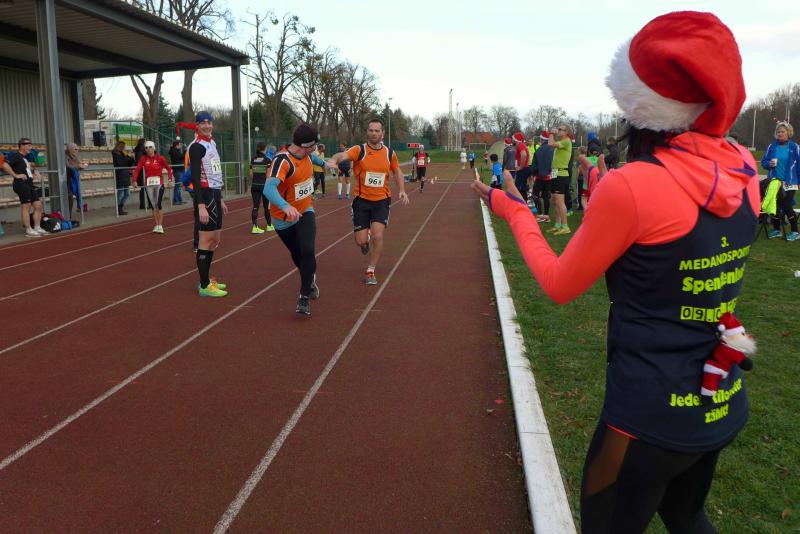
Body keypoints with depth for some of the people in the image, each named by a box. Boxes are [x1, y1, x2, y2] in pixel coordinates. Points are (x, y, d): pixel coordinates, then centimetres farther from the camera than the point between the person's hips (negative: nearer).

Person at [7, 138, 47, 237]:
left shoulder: (25, 157, 20)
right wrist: (15, 175, -20)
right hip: (21, 184, -9)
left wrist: (34, 172, 17)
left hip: (30, 184, 9)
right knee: (26, 207, -7)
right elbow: (5, 164, -21)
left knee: (38, 205, 7)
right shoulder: (15, 155, -6)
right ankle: (29, 230, -3)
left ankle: (37, 228, 13)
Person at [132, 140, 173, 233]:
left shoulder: (160, 158, -4)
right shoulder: (143, 159, 2)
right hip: (148, 184, 3)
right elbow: (137, 169, -6)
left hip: (159, 183, -3)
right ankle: (156, 225, 18)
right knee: (153, 205, 8)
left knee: (158, 205, -9)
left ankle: (160, 226, -1)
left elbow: (168, 168, 0)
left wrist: (170, 179, -12)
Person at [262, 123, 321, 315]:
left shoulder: (307, 155, -5)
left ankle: (305, 297, -5)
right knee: (298, 257, 13)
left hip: (305, 211, 4)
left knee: (308, 251, -18)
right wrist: (286, 206, -61)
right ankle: (310, 279, 47)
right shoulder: (282, 160, -28)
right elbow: (269, 188, -44)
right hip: (284, 219, -4)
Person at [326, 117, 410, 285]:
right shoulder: (359, 150, -10)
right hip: (362, 200, -1)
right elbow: (343, 155, -30)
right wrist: (334, 160, -53)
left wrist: (402, 190, 2)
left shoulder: (390, 153, 0)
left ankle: (370, 272, 6)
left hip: (381, 201, 1)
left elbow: (397, 172, 16)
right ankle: (367, 242, 42)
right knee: (361, 241, 2)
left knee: (377, 236, -13)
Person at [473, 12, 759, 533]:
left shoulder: (631, 185, -23)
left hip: (652, 415, -6)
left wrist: (514, 211, 4)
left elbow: (560, 285, -9)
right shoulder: (743, 171, -4)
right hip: (724, 407, 6)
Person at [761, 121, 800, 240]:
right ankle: (776, 229, 24)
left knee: (787, 207, -7)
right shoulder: (771, 146, 3)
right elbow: (764, 162, 7)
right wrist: (769, 164, -15)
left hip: (789, 183, -3)